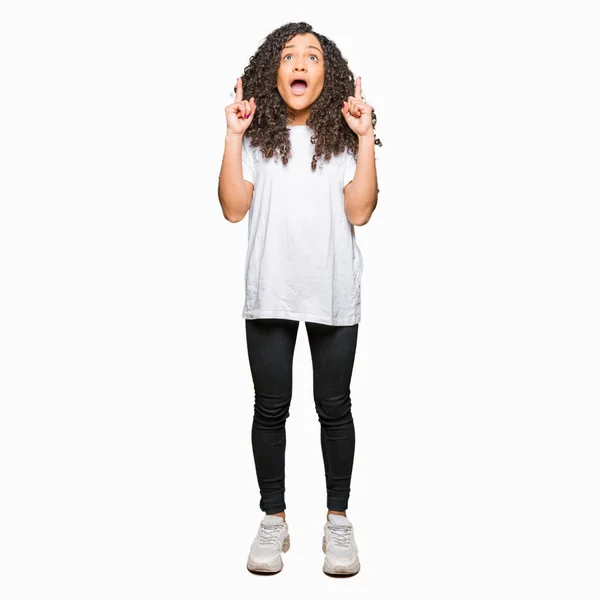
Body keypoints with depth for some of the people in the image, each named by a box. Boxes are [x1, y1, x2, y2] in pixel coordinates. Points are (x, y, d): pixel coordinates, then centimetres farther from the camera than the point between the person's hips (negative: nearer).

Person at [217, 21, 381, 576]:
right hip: (270, 291, 1)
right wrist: (233, 136, -7)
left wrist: (365, 137, -10)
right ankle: (273, 519, 22)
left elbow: (360, 210, -8)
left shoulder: (344, 136, 4)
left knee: (334, 407, 7)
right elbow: (233, 208, -4)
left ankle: (338, 520, 22)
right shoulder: (257, 136, 6)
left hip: (335, 292, 0)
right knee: (271, 408, 6)